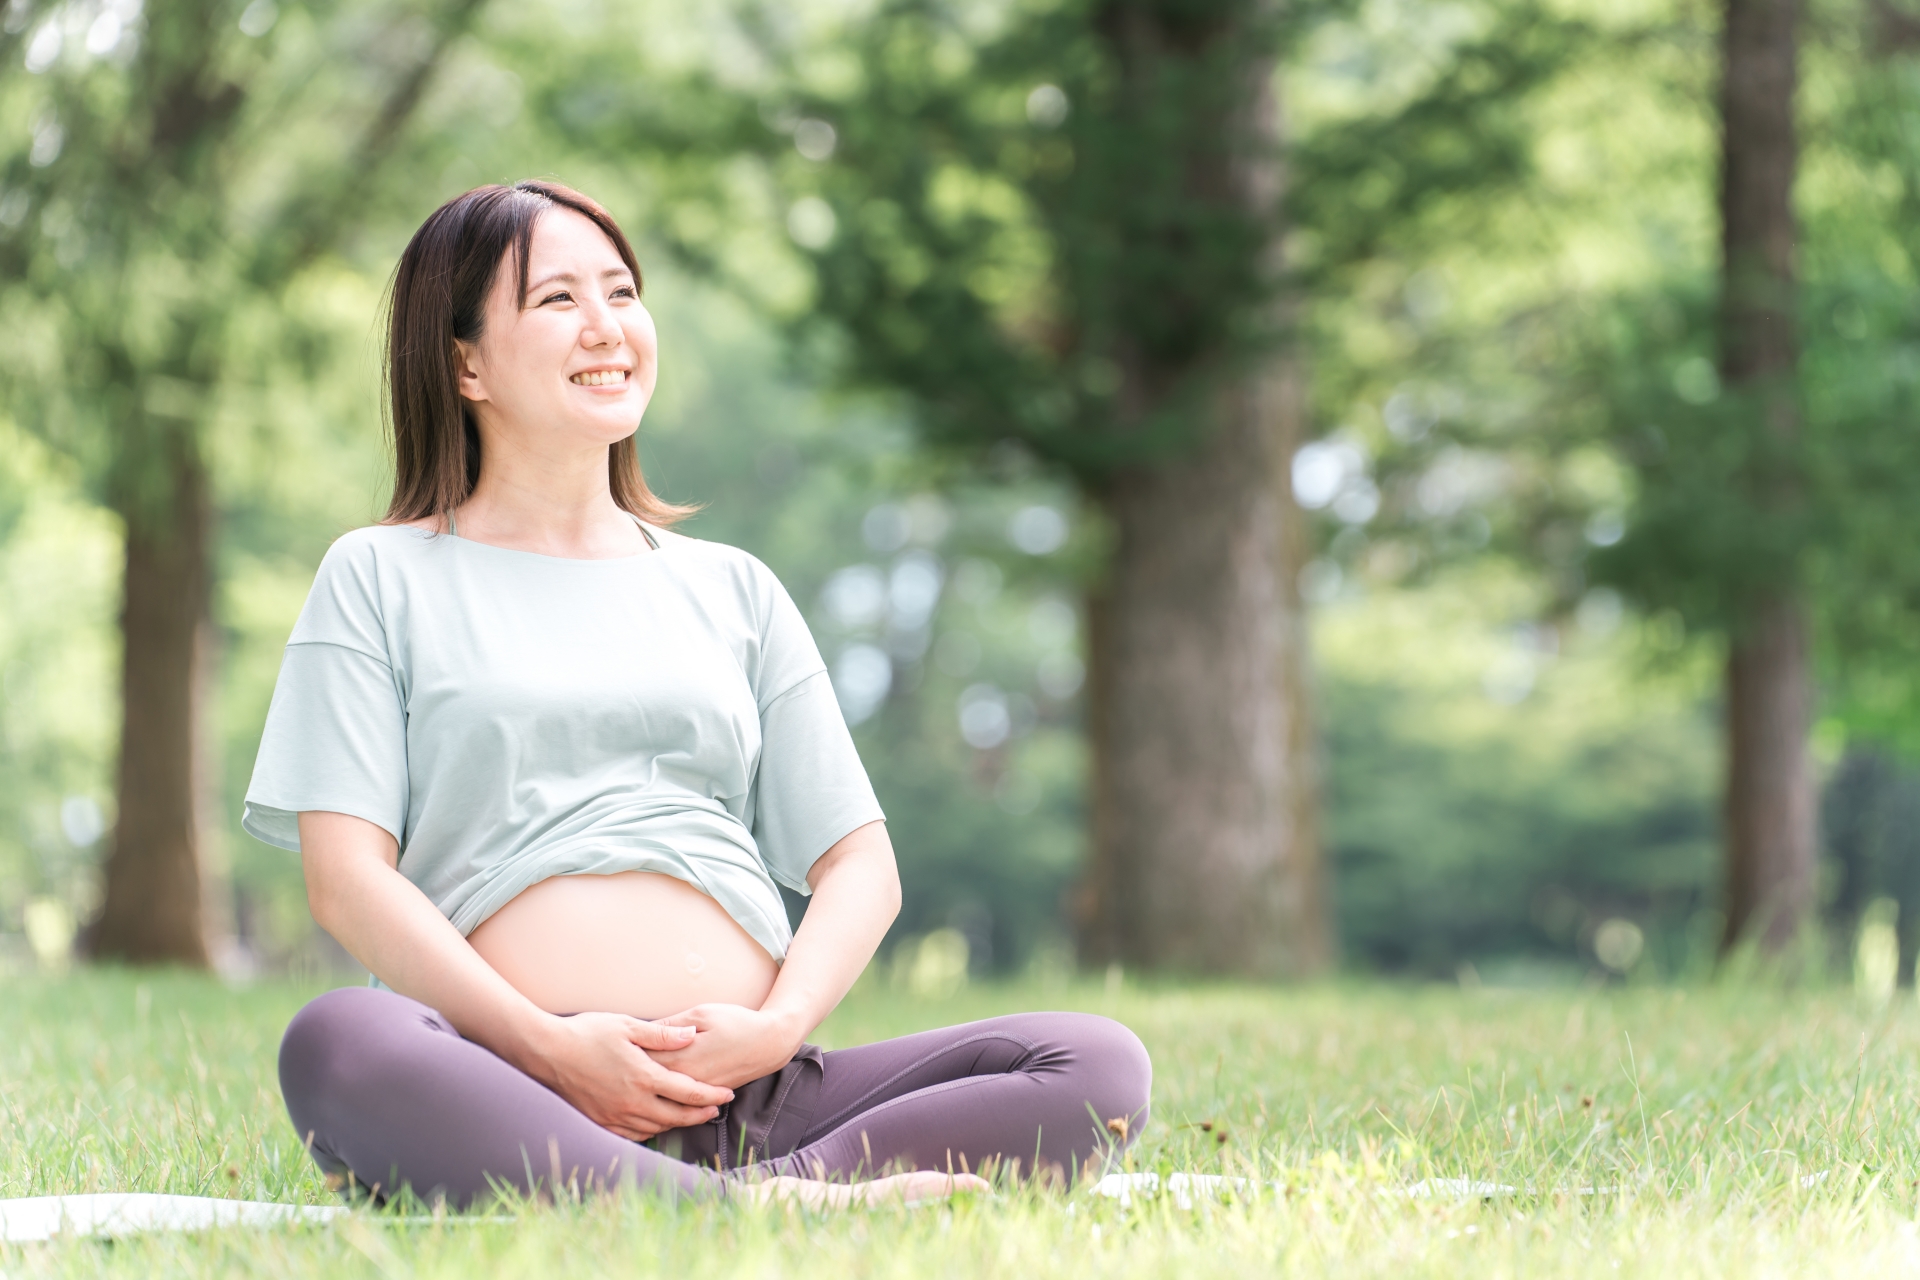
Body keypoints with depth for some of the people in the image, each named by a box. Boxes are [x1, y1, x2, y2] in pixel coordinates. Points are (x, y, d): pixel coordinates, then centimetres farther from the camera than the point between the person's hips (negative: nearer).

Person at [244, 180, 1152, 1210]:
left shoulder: (731, 589, 25)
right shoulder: (382, 578, 15)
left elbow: (859, 861, 18)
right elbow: (346, 877, 2)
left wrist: (777, 1027, -5)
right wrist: (549, 1046, -13)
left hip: (745, 1087, 4)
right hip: (513, 1089, -3)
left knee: (1099, 1064, -19)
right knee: (334, 1046, -38)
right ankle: (770, 1209, -43)